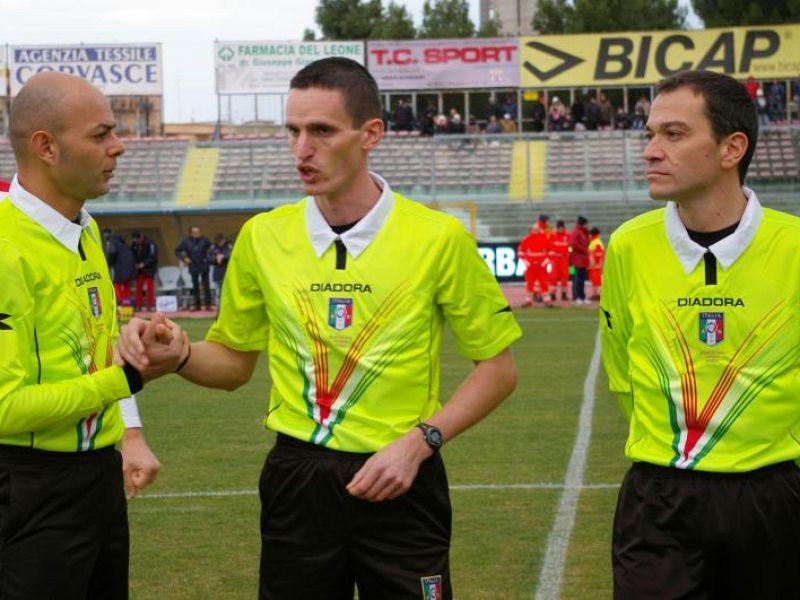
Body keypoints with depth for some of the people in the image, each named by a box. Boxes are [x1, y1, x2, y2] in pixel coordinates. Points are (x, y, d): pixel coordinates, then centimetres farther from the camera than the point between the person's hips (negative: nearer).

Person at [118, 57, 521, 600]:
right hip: (296, 479, 2)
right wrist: (178, 355, -8)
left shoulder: (438, 238, -8)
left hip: (399, 482, -2)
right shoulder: (263, 236, 1)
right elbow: (234, 362, 12)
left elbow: (498, 367, -1)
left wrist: (419, 442, -12)